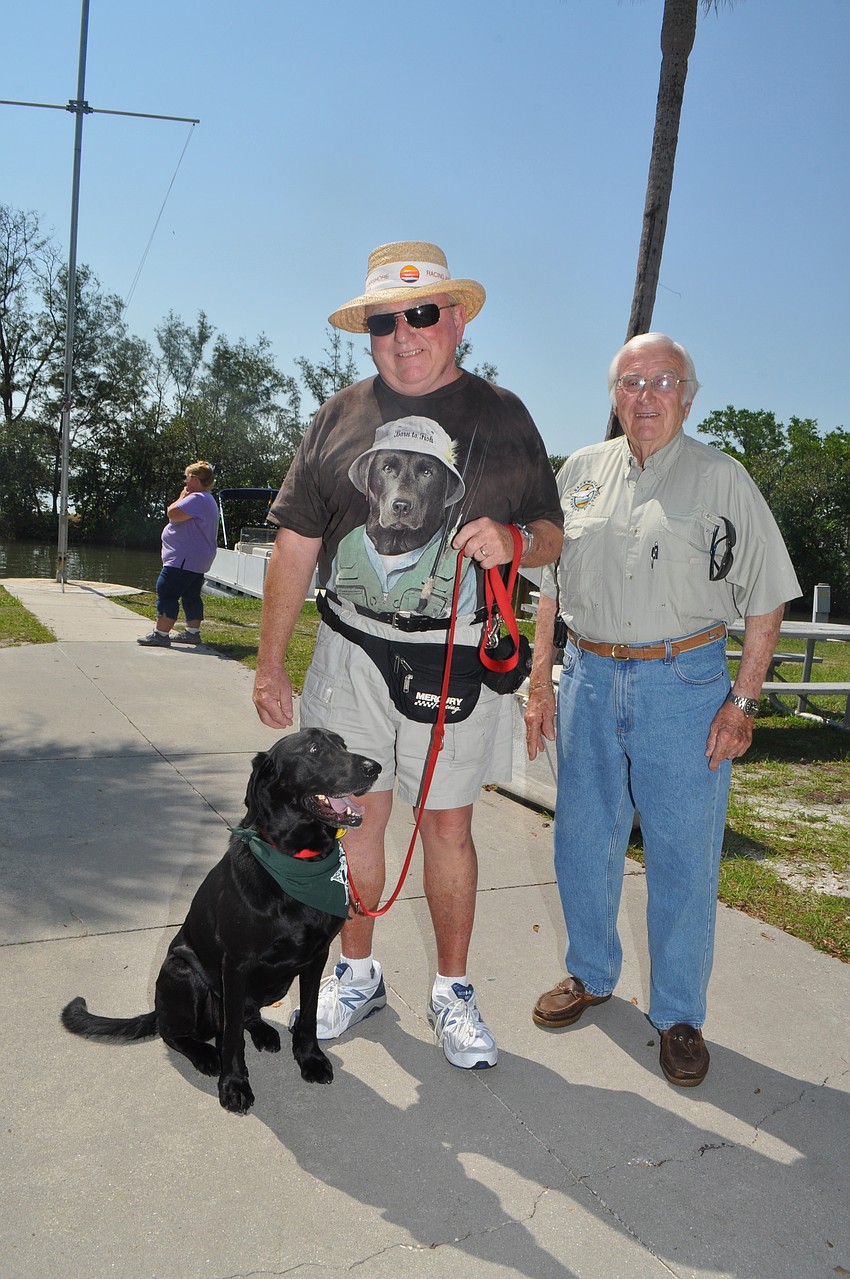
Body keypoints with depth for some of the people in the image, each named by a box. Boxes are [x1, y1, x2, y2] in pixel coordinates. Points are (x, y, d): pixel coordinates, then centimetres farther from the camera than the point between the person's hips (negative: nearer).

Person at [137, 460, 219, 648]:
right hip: (196, 561, 12)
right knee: (191, 596, 15)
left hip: (184, 560, -12)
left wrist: (181, 497, -9)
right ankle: (192, 632, 19)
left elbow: (173, 514, -21)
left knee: (166, 592, -11)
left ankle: (160, 634, -11)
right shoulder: (206, 499, 20)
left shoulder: (197, 499, -17)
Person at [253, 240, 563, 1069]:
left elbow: (550, 535, 8)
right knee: (355, 816, 9)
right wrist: (270, 662, 5)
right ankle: (356, 973, 30)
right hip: (352, 653, 2)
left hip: (456, 660, -1)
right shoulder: (339, 419, 8)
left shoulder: (501, 416, 5)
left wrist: (512, 540, -17)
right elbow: (295, 546, 7)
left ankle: (452, 991, 24)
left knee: (449, 823, 5)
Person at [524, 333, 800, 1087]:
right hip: (589, 679, 4)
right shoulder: (581, 473, 9)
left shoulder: (722, 479, -1)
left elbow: (766, 599, -1)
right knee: (583, 842, 12)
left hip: (683, 683, -3)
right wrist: (540, 682, 8)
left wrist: (744, 699, -7)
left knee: (684, 857, 3)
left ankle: (680, 1017, 21)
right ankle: (591, 976, 35)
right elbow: (552, 586, 13)